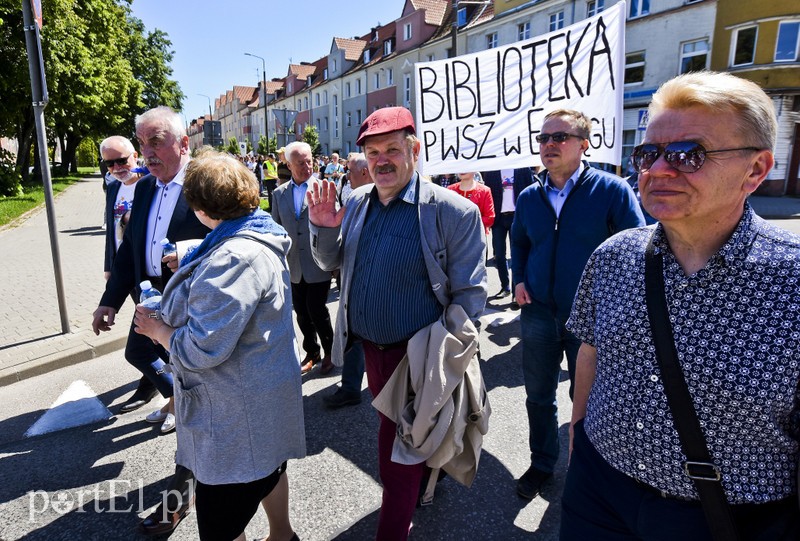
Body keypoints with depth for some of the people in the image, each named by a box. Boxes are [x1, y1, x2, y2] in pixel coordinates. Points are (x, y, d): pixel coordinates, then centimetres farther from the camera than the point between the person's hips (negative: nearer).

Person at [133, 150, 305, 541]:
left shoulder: (234, 259, -28)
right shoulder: (258, 237, 4)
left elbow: (200, 349, -28)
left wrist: (158, 329, -11)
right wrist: (189, 270, 12)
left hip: (238, 406, -10)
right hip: (264, 387, 10)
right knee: (267, 469, 29)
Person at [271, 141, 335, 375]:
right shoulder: (279, 193, 7)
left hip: (319, 264, -4)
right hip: (294, 266, 4)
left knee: (316, 310, -3)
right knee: (302, 312, 12)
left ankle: (329, 352, 21)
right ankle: (312, 353, 32)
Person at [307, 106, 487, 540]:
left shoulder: (452, 211, -18)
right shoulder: (356, 202, 0)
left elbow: (469, 292, -14)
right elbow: (330, 262, 11)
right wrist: (323, 228, -10)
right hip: (369, 348, 7)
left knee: (399, 453, 7)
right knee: (394, 425, 27)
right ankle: (428, 473, 55)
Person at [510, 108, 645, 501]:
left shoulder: (611, 190, -10)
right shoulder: (528, 197, 4)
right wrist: (519, 279, 6)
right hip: (538, 313, 4)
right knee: (538, 396, 15)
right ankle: (541, 464, 37)